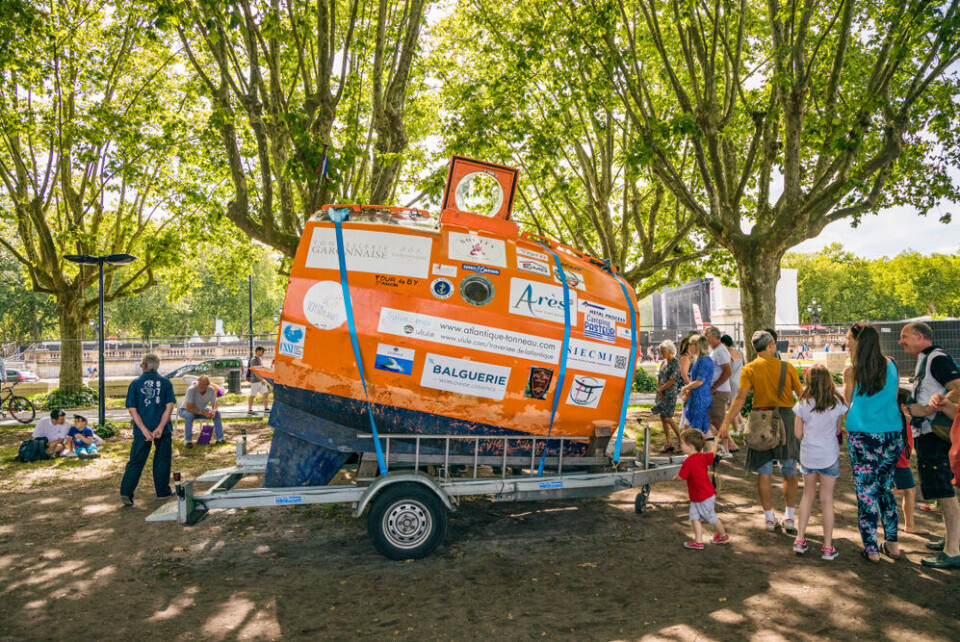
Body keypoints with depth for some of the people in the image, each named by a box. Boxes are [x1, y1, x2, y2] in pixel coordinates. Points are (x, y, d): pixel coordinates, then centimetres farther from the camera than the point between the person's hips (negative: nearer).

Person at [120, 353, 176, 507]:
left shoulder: (135, 383, 0)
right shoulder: (165, 382, 0)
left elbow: (132, 409, -6)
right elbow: (169, 406, -8)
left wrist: (144, 430, -10)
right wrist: (160, 428, -12)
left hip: (142, 430, 0)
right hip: (163, 429, 0)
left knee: (136, 461, 6)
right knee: (162, 460, 12)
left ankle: (126, 492, -3)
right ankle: (163, 491, 20)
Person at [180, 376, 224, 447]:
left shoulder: (212, 390, -18)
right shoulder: (191, 390, -31)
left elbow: (214, 405, -12)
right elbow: (188, 408, -34)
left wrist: (213, 411, -36)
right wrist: (203, 413, -43)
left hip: (202, 410, 4)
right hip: (186, 410, -4)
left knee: (217, 413, -19)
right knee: (189, 415, -38)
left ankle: (220, 439, -11)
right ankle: (187, 440, -26)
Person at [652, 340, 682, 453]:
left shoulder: (676, 362, -11)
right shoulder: (663, 362, 13)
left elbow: (672, 380, -16)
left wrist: (660, 389, -10)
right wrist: (659, 390, -1)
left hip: (670, 393, -8)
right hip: (661, 393, 8)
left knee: (667, 417, -9)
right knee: (662, 417, 5)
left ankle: (681, 439, 7)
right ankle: (669, 443, 10)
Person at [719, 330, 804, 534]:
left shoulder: (750, 369, -2)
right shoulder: (787, 367, 1)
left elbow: (740, 397, -12)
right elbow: (801, 395, 5)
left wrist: (726, 422, -12)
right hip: (787, 418, 1)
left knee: (764, 472, 6)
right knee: (790, 472, 12)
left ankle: (769, 518, 10)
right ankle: (789, 518, 15)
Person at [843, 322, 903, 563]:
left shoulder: (852, 370, -8)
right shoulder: (891, 365, 4)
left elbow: (847, 403, 1)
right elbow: (894, 397, 15)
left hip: (863, 436, -5)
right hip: (892, 434, 5)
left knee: (866, 491, 3)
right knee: (886, 488, 18)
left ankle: (871, 549, 8)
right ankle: (892, 543, 24)